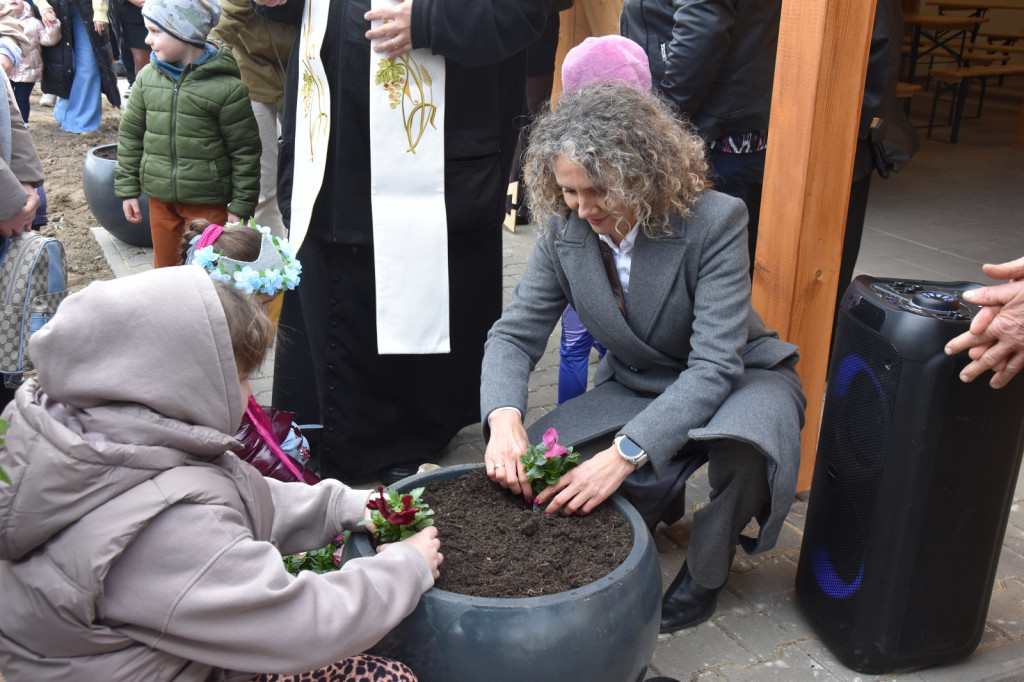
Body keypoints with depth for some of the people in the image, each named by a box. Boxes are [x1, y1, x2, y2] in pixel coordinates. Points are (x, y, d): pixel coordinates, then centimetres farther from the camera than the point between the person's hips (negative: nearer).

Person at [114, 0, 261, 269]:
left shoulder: (226, 87, -13)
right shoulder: (148, 77, 2)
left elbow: (245, 151, -8)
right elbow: (130, 134, 11)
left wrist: (241, 206, -7)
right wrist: (127, 189, 9)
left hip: (208, 204, -5)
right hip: (160, 199, 5)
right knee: (164, 268, 16)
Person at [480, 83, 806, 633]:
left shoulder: (716, 222, -27)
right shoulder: (563, 231, -12)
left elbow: (715, 365, -33)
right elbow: (515, 334, -11)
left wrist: (624, 454, -44)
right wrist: (504, 419, -34)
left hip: (737, 379, -4)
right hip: (637, 386, 4)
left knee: (744, 443, -39)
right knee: (528, 467, -16)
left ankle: (705, 572, -7)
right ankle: (658, 502, 13)